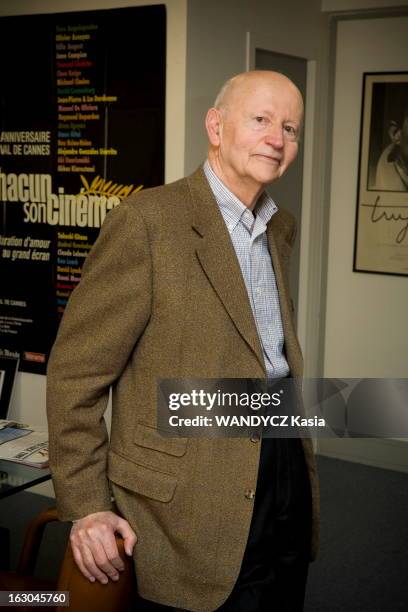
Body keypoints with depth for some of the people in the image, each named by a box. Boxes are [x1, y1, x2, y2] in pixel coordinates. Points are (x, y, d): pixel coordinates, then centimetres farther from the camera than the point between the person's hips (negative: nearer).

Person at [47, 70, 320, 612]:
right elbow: (75, 371, -12)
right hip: (193, 508, -7)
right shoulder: (147, 220, -14)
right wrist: (85, 504, -14)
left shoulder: (281, 228, 10)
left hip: (288, 479, 7)